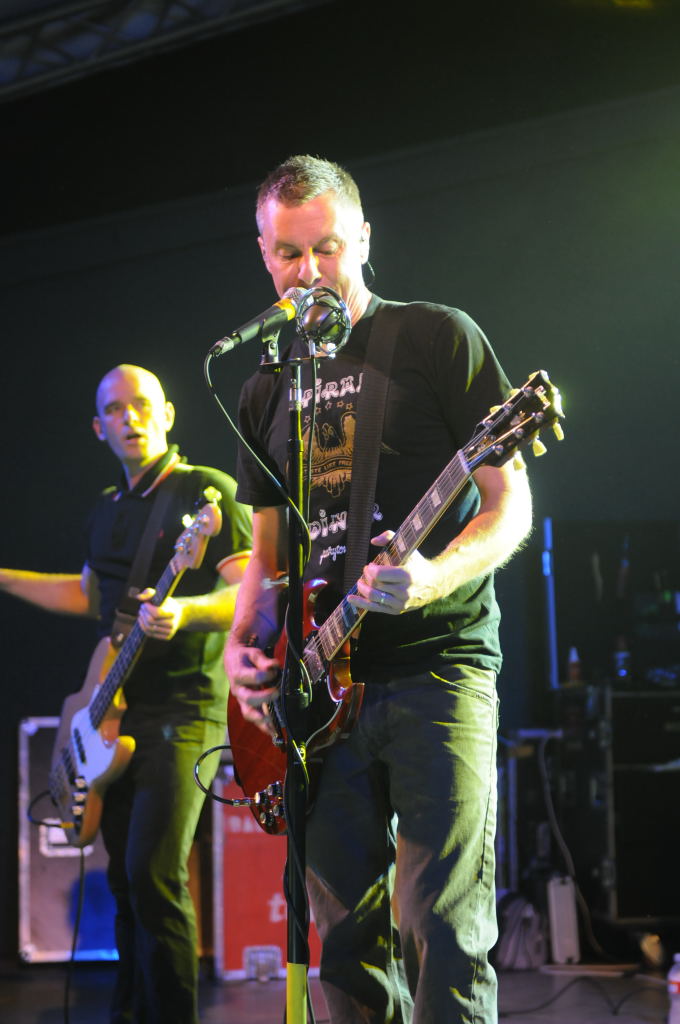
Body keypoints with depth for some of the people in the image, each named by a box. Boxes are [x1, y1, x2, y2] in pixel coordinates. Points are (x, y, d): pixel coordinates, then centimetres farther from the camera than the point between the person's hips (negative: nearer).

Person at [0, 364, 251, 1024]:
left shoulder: (207, 492, -7)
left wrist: (184, 613, -33)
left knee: (152, 871, -19)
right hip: (120, 712, 8)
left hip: (184, 711, -7)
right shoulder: (108, 510, 15)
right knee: (124, 874, 12)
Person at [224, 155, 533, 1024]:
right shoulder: (268, 389, 17)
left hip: (437, 665, -5)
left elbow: (510, 504, -4)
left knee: (444, 934, -13)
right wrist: (243, 646, 4)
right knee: (349, 938, 6)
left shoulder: (438, 339, 0)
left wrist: (434, 578, -23)